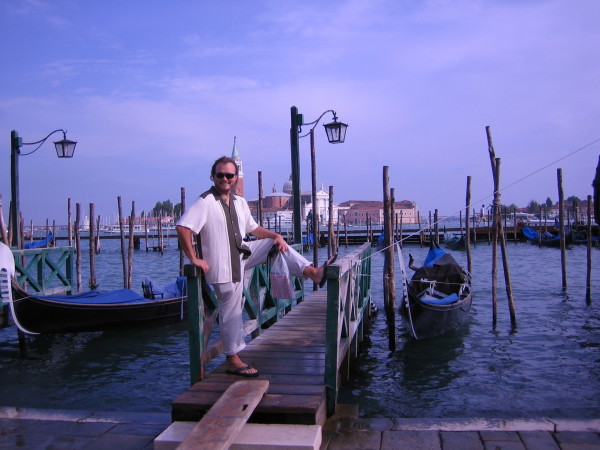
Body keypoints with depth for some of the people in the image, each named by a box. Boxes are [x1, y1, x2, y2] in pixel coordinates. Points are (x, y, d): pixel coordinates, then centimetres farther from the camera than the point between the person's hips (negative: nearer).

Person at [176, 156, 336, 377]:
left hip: (241, 257, 7)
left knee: (274, 244, 2)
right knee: (231, 312, -1)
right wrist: (194, 258, -24)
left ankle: (313, 272, -3)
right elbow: (183, 228, -25)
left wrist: (276, 236, 1)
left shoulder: (240, 202, 9)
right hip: (222, 266, -7)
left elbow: (253, 228, 18)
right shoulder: (205, 202, -16)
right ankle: (233, 361, 12)